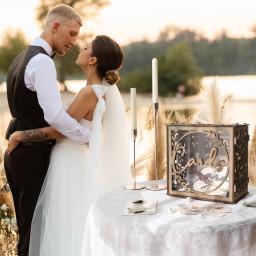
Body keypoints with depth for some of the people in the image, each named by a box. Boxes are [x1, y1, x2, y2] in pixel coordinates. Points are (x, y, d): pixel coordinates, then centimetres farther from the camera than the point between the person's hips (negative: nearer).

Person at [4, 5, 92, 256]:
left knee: (27, 228, 18)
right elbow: (55, 116, -28)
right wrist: (94, 138, -18)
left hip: (17, 152, 10)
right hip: (34, 156, -10)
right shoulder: (42, 62, -17)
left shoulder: (22, 57, 14)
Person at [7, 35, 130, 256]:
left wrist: (20, 135, -6)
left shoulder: (90, 92, -21)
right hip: (85, 164, 9)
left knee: (69, 230, 3)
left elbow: (58, 130, -17)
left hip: (75, 167, -9)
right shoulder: (107, 88, 5)